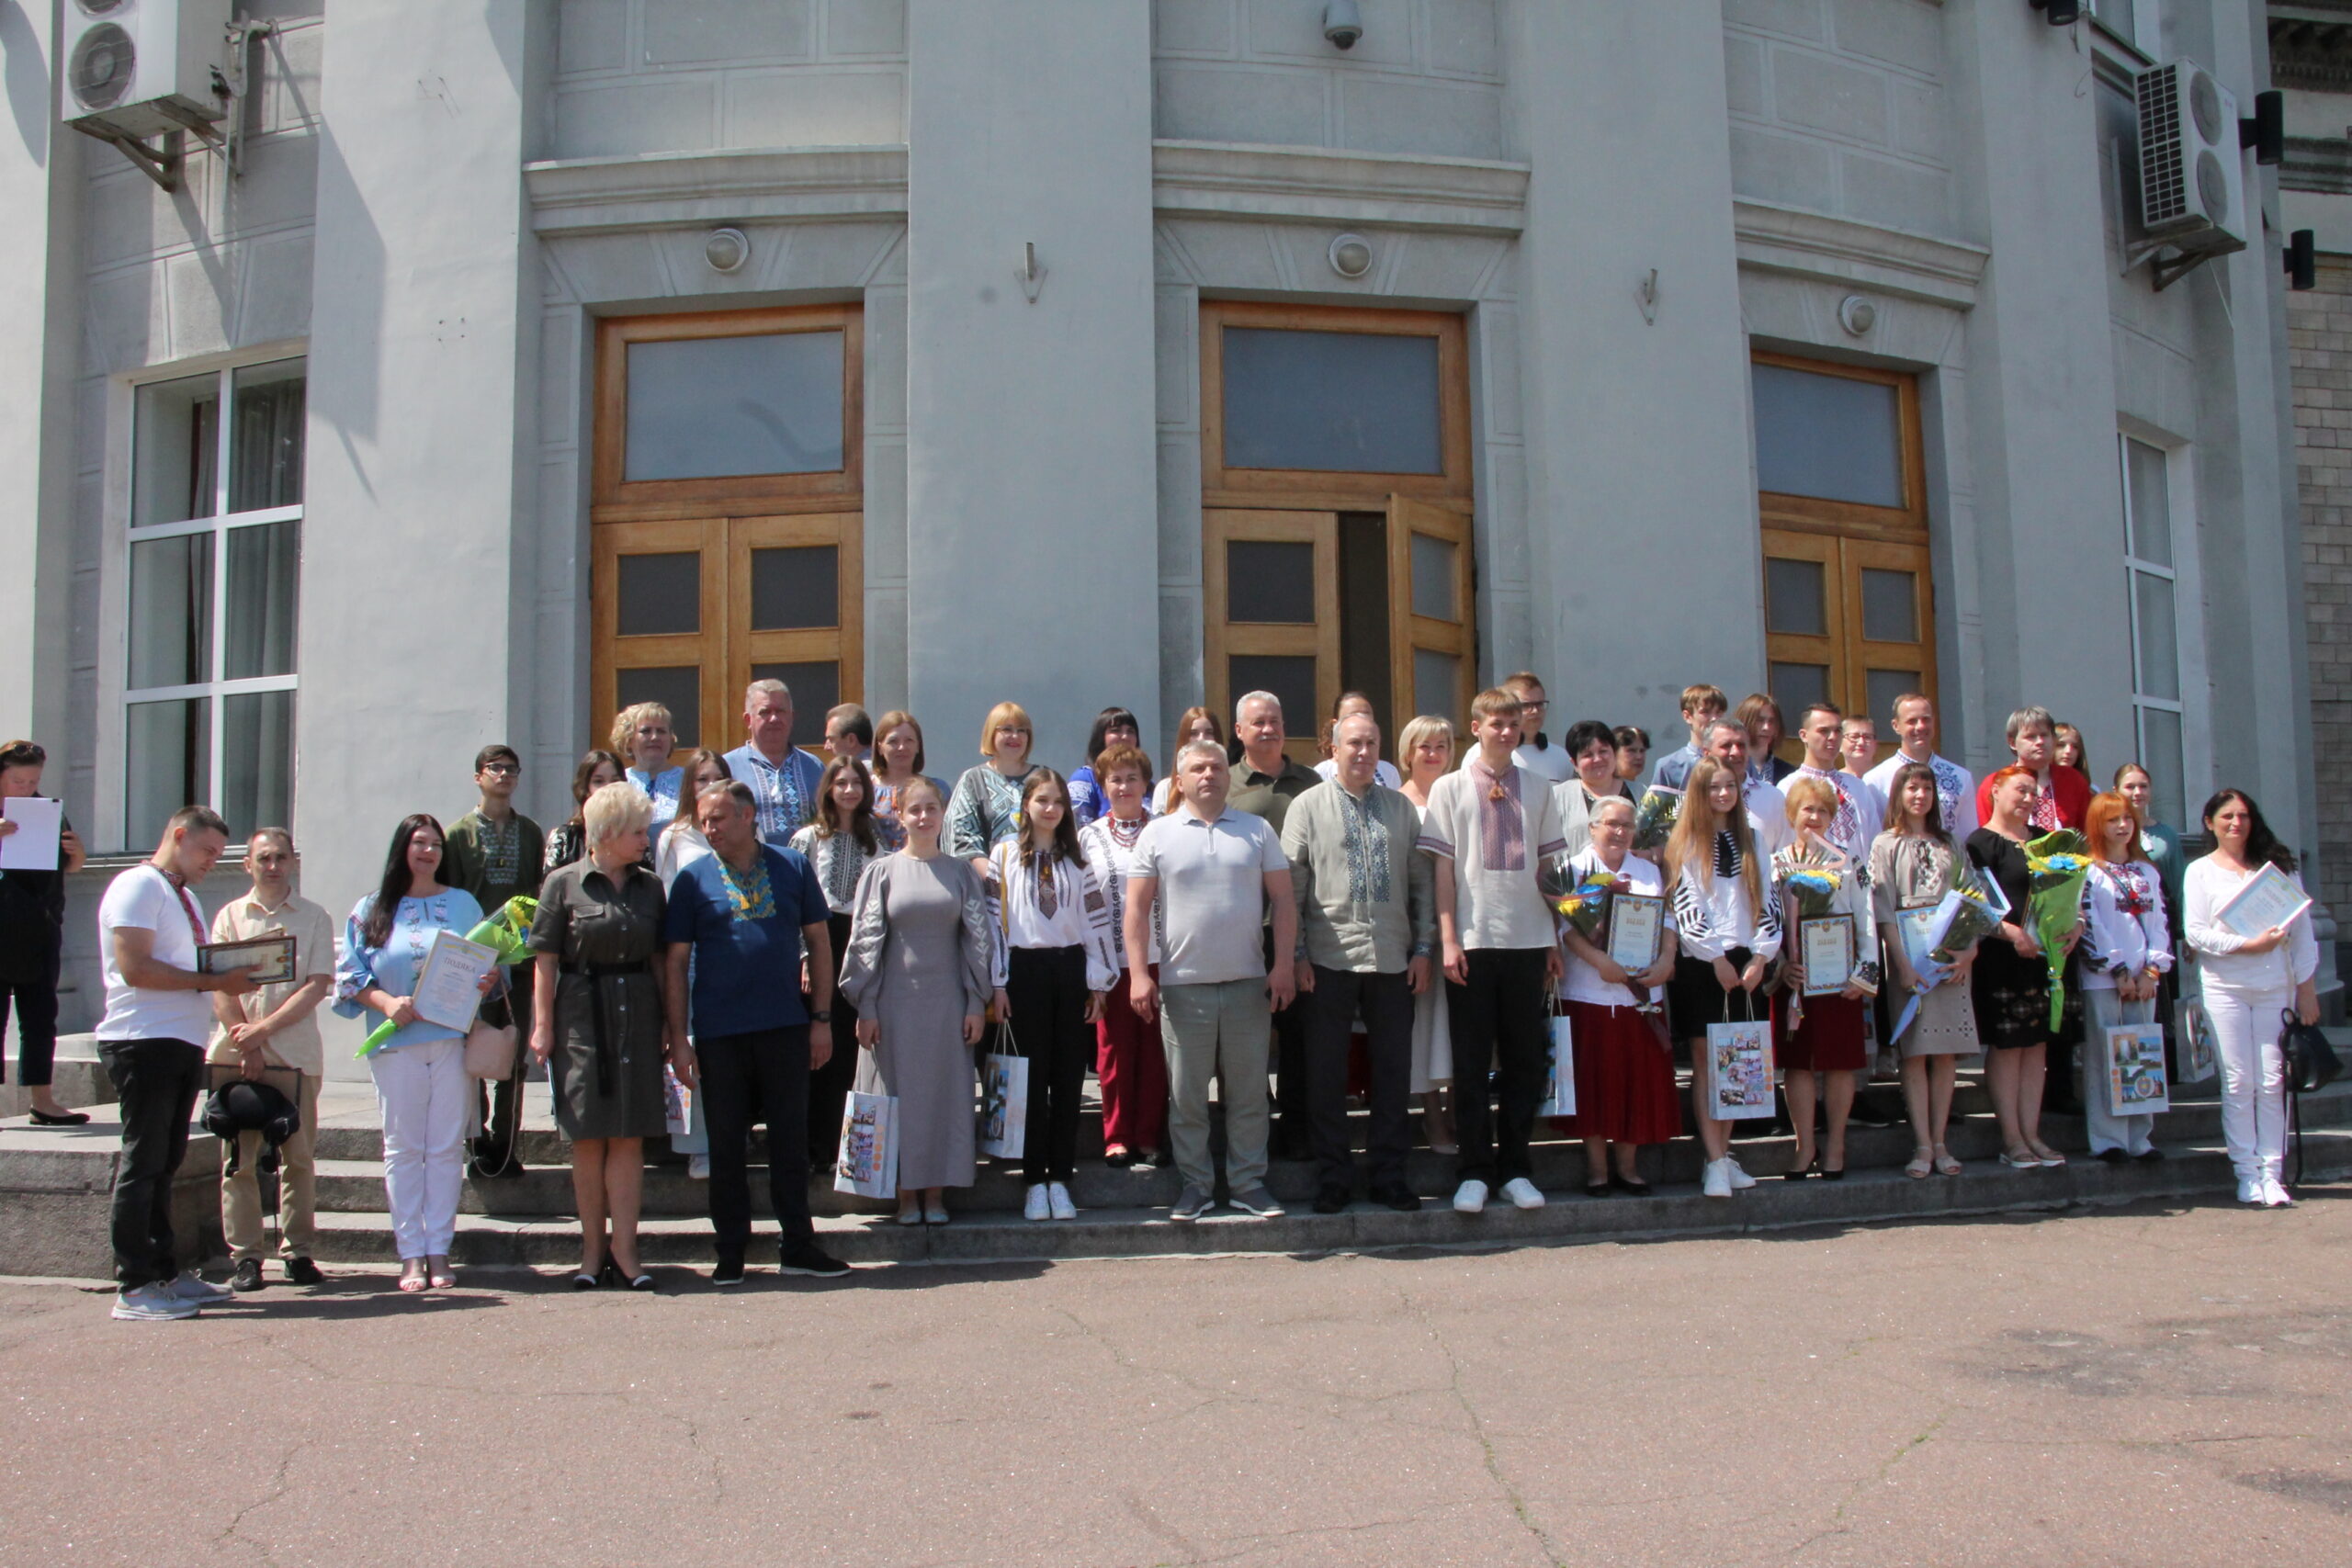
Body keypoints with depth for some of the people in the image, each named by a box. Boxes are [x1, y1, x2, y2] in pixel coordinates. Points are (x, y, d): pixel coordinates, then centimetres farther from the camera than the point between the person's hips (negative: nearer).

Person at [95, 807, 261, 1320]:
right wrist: (212, 981, -19)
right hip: (145, 1042, -9)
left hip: (183, 1044, 9)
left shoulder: (185, 897, 21)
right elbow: (136, 969, -19)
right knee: (143, 1163, -4)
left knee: (164, 1164, 13)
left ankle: (165, 1272, 19)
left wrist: (232, 978, 2)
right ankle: (135, 1288, 1)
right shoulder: (138, 887, -9)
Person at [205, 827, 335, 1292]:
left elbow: (317, 986, -2)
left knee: (298, 1157, 1)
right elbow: (220, 988, 3)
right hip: (236, 1055, 1)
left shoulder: (314, 918, 7)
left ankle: (298, 1252, 9)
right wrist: (245, 1043, -8)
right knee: (240, 1159, 1)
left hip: (297, 1053, -1)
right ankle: (245, 1257, 7)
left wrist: (264, 1028, -11)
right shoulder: (230, 916, 11)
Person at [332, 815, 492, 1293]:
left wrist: (487, 981, -8)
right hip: (396, 1043, -1)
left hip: (452, 1040, 1)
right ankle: (410, 1254, 6)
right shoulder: (371, 910, 10)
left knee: (446, 1147, 1)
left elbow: (487, 964, 14)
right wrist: (386, 1002, -13)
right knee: (403, 1149, 1)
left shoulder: (463, 904, 14)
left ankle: (439, 1250, 7)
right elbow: (351, 975, 4)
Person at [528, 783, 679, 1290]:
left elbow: (659, 960, 12)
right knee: (588, 1139, 4)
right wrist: (544, 1024, -6)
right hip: (582, 1016, -3)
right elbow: (546, 959, -1)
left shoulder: (649, 886, 10)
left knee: (629, 1137, 1)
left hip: (638, 1016, 3)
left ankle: (623, 1248, 5)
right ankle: (593, 1249, 13)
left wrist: (670, 1026, 9)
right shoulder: (565, 884, -1)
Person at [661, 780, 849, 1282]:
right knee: (726, 1146, 7)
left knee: (791, 1141, 7)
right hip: (719, 1033, -1)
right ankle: (730, 1252, 18)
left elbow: (818, 942, 8)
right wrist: (679, 1037, -4)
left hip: (785, 1028, 1)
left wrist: (821, 1018, 2)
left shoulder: (792, 868, 5)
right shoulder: (693, 879, 2)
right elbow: (676, 962, 2)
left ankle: (797, 1246, 17)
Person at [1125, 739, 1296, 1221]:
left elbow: (1282, 900, 6)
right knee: (1186, 1094, 5)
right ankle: (1195, 1184, 16)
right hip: (1183, 984, -1)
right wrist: (1138, 974, -7)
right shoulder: (1159, 834, 4)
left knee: (1248, 1091, 7)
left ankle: (1248, 1183, 17)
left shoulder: (1257, 830, 7)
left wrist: (1284, 964, -3)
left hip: (1248, 982, 1)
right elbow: (1138, 908, 1)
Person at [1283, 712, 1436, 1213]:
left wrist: (1423, 949, 4)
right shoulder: (1308, 806, 3)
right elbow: (1291, 885, 0)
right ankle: (1333, 1179, 16)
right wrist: (1296, 955, -6)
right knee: (1326, 1075, 4)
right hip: (1328, 960, -2)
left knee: (1393, 1071, 7)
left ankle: (1389, 1176, 18)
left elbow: (1423, 881, 11)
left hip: (1393, 960, 2)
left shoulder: (1402, 808, 11)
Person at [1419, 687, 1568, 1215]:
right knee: (1472, 1061, 1)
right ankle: (1473, 1170, 8)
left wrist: (1555, 939, 8)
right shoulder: (1450, 788, 3)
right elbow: (1442, 869, 0)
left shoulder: (1537, 790, 11)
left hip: (1529, 940, 3)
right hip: (1473, 941, -2)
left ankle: (1515, 1167, 15)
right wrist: (1448, 939, -7)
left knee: (1525, 1060, 6)